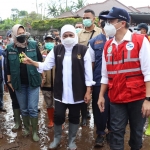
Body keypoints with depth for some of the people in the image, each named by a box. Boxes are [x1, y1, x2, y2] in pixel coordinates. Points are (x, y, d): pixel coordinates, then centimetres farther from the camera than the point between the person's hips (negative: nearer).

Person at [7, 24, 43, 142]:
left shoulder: (33, 45, -4)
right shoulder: (10, 48, 0)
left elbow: (41, 61, 3)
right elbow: (8, 66, 8)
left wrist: (42, 76, 3)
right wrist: (9, 81, 7)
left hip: (33, 82, -2)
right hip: (19, 84, 2)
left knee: (33, 108, -1)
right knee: (23, 109, 14)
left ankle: (35, 132, 15)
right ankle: (26, 128, 33)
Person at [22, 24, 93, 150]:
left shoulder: (83, 50, -5)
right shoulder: (56, 50, 4)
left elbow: (88, 72, -5)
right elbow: (46, 65, 1)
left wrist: (88, 91, -6)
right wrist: (32, 62, -16)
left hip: (77, 92, -1)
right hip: (61, 92, 2)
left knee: (74, 117, 12)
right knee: (58, 116, 7)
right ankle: (56, 139, 33)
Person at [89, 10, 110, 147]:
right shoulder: (94, 42, 7)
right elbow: (91, 63, 7)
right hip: (99, 81, 1)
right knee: (100, 108, 9)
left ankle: (112, 131, 34)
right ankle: (101, 133, 28)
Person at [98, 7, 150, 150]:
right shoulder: (108, 45, 7)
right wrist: (101, 95, 9)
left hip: (138, 98, -3)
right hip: (116, 99, 4)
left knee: (137, 131, 13)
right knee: (116, 132, 6)